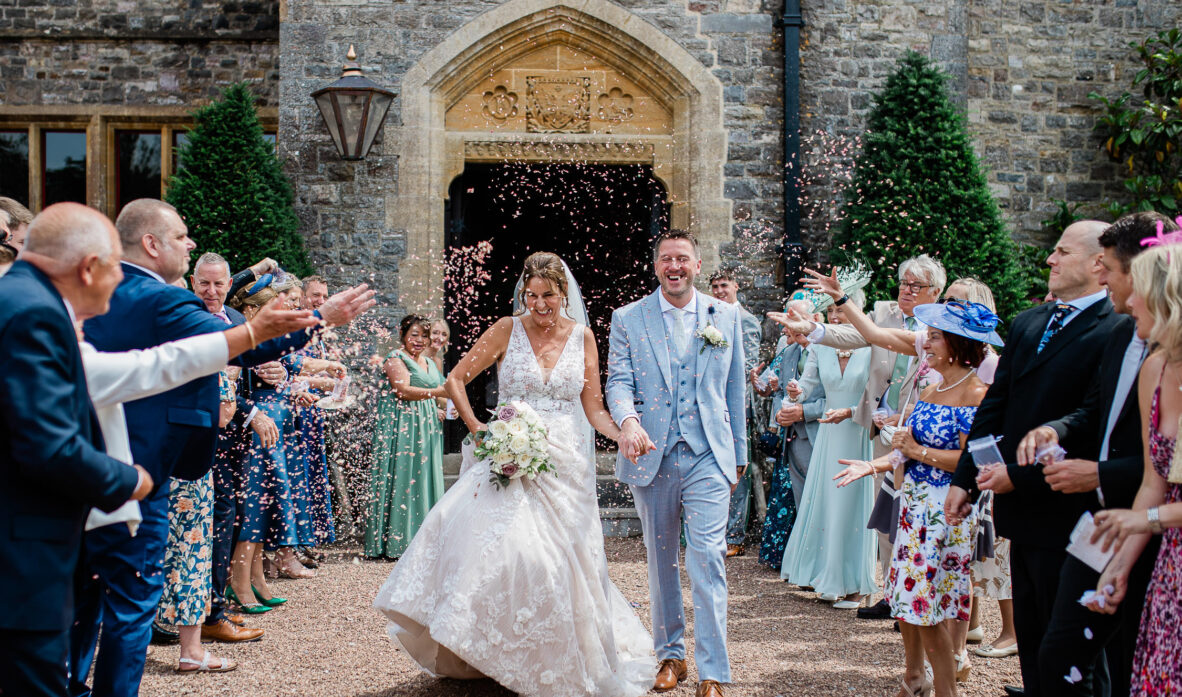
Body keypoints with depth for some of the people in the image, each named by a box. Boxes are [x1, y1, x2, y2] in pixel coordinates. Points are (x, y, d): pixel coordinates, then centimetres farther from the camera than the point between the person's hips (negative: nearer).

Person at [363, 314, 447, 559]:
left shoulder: (429, 362, 21)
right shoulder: (396, 358, -5)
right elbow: (403, 390, -18)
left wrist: (443, 410, 12)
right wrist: (439, 391, -24)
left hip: (426, 428, 8)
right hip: (402, 426, -8)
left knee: (426, 479, 5)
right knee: (401, 480, -10)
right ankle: (396, 542, -8)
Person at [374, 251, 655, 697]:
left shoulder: (582, 337, 5)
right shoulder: (507, 330, 0)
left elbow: (593, 408, 6)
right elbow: (456, 379, 5)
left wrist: (624, 436, -12)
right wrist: (477, 428, -6)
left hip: (563, 464, 1)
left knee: (557, 560, 2)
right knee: (497, 540, -15)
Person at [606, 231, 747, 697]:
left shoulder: (726, 317, 7)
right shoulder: (627, 319, 4)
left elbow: (735, 388, 12)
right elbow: (618, 380, -3)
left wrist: (738, 455, 12)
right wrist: (628, 421, -24)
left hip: (709, 456, -1)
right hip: (651, 456, 1)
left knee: (708, 559, -10)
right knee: (661, 561, 12)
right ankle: (671, 655, 27)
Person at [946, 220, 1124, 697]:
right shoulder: (1027, 325, 12)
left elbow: (1091, 433, -20)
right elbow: (994, 408, 14)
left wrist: (1019, 475, -19)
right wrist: (964, 479, 10)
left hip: (1065, 514, -8)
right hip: (1023, 513, 8)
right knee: (1030, 637, 17)